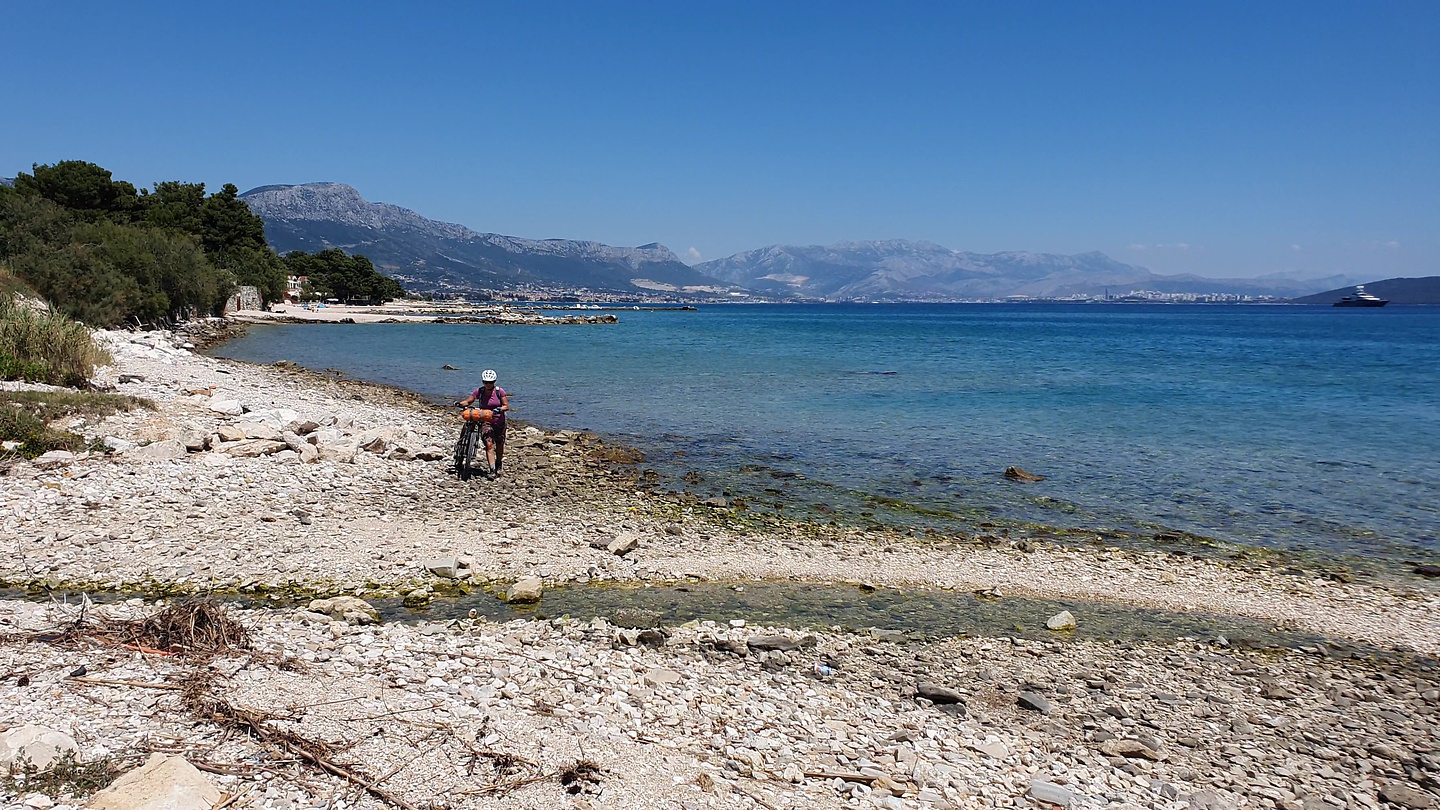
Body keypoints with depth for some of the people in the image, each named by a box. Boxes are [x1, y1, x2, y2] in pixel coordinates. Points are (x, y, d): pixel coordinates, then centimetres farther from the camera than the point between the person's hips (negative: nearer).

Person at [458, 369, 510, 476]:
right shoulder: (479, 391, -4)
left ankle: (498, 466, 37)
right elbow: (468, 401, 1)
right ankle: (492, 469, -23)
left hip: (499, 422, 1)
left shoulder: (499, 391, -7)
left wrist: (499, 409, -29)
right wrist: (460, 403, -20)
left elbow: (506, 406, -8)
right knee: (489, 444, -18)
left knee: (499, 445, 12)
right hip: (485, 422, -1)